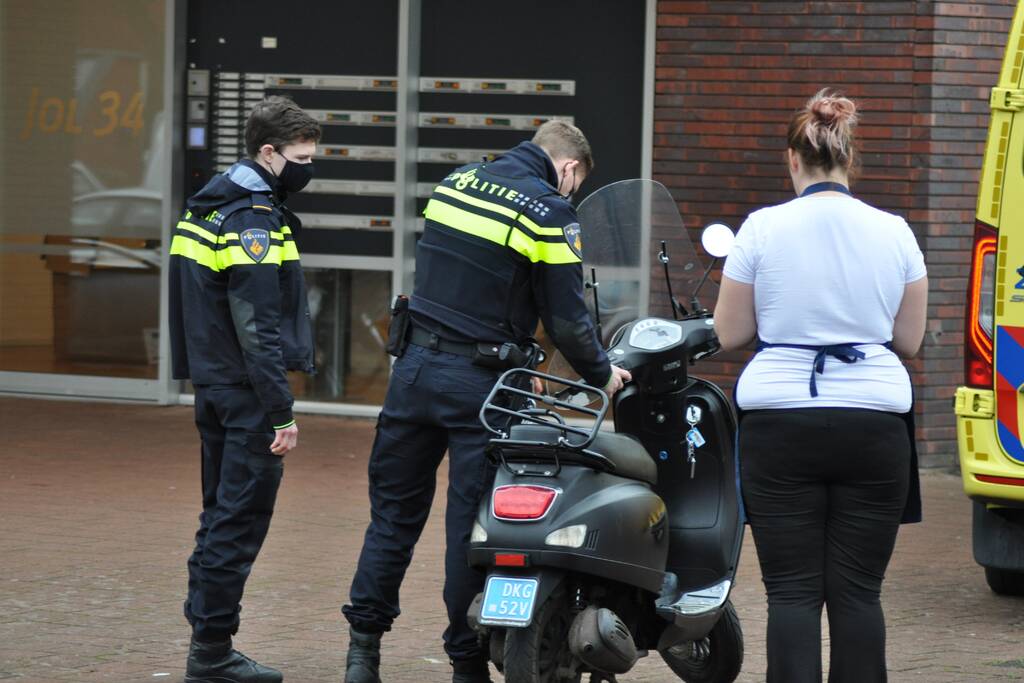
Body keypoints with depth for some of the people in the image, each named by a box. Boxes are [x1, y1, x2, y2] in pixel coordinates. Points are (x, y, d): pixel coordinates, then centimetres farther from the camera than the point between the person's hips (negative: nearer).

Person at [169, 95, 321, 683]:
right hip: (246, 392, -10)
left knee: (222, 517, 14)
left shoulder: (210, 209, 14)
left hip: (214, 386, 10)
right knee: (241, 521, -5)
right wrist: (282, 414, -21)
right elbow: (257, 330, -22)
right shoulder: (253, 221, -17)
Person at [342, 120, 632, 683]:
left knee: (395, 511, 11)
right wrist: (602, 375, 9)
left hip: (415, 364, 5)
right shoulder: (550, 212, -9)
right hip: (480, 383, -5)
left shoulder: (456, 182, 10)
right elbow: (566, 317, -9)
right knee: (472, 524, 2)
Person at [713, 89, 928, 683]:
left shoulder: (763, 228, -4)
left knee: (793, 591, 0)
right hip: (873, 424, 1)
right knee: (858, 591, 5)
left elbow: (729, 335, 2)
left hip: (781, 425, -1)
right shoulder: (894, 233, 1)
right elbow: (910, 341, 8)